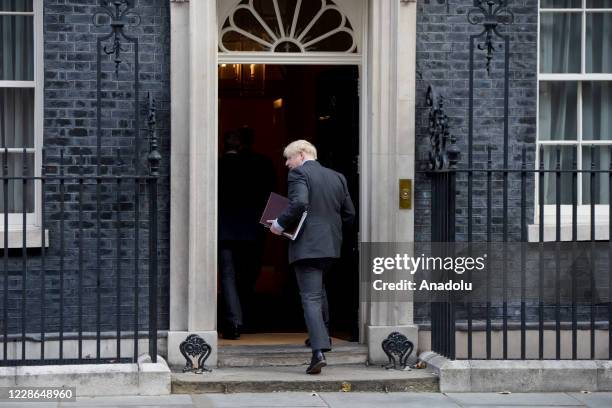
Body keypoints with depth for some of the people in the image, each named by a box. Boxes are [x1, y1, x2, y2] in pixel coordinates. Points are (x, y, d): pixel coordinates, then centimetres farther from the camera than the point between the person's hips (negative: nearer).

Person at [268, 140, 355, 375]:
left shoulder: (299, 173, -6)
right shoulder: (337, 177, 15)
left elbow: (299, 203, -22)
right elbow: (349, 214, 13)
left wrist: (280, 224, -10)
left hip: (306, 246, -7)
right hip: (331, 246, 7)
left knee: (310, 297, -9)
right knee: (317, 291, 25)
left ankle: (319, 351, -19)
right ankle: (320, 336, 29)